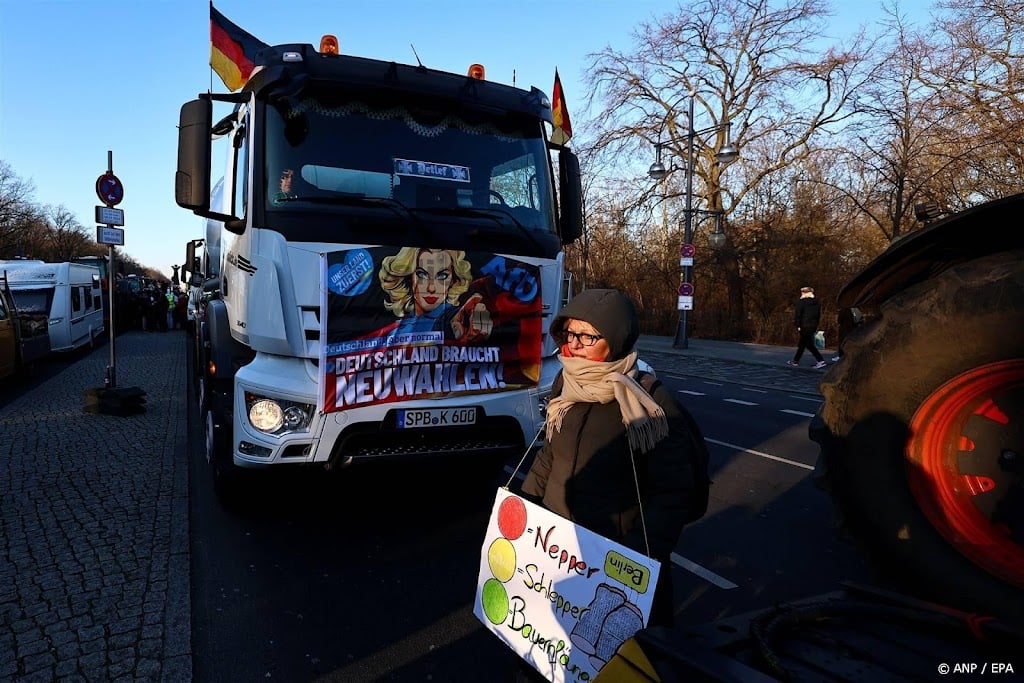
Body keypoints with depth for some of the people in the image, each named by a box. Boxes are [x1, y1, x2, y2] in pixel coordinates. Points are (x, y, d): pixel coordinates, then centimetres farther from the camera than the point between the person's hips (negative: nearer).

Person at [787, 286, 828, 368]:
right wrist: (816, 326, 18)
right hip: (813, 326, 8)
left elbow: (798, 315, -12)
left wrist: (798, 326, -7)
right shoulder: (816, 302, 12)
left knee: (809, 344, -6)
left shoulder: (801, 302, -8)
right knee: (802, 343, 16)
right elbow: (818, 315, 14)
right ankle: (795, 360, 24)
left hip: (805, 326, -8)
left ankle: (821, 361, -15)